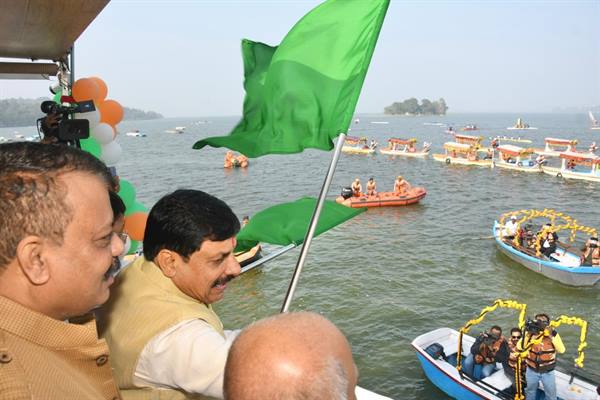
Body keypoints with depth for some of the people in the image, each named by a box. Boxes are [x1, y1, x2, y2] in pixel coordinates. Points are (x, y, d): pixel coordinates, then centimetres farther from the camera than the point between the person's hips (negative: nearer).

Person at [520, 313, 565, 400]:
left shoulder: (553, 334, -12)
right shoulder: (530, 333, -11)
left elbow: (561, 350, -23)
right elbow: (519, 347, -21)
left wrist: (552, 337, -32)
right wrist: (528, 334, -29)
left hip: (548, 372, 0)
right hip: (532, 370, 1)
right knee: (530, 391, 22)